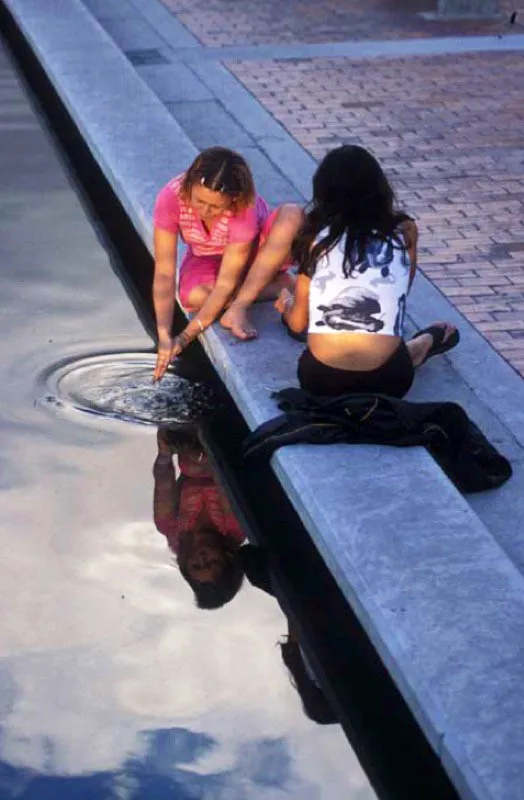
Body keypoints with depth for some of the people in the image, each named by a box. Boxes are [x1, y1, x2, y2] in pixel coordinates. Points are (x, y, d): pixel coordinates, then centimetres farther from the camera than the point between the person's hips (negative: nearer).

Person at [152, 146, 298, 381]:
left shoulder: (245, 209, -36)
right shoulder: (170, 198, -32)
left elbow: (225, 284, -33)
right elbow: (164, 273, -29)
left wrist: (185, 337, -39)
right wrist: (164, 336, -39)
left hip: (257, 249, -1)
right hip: (206, 259, 1)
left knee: (291, 214, -34)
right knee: (194, 297, -35)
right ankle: (279, 286, -14)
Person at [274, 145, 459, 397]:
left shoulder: (317, 235, 5)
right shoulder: (404, 231, 6)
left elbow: (297, 323, 11)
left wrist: (286, 305, 34)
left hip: (320, 378, -3)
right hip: (384, 381, 3)